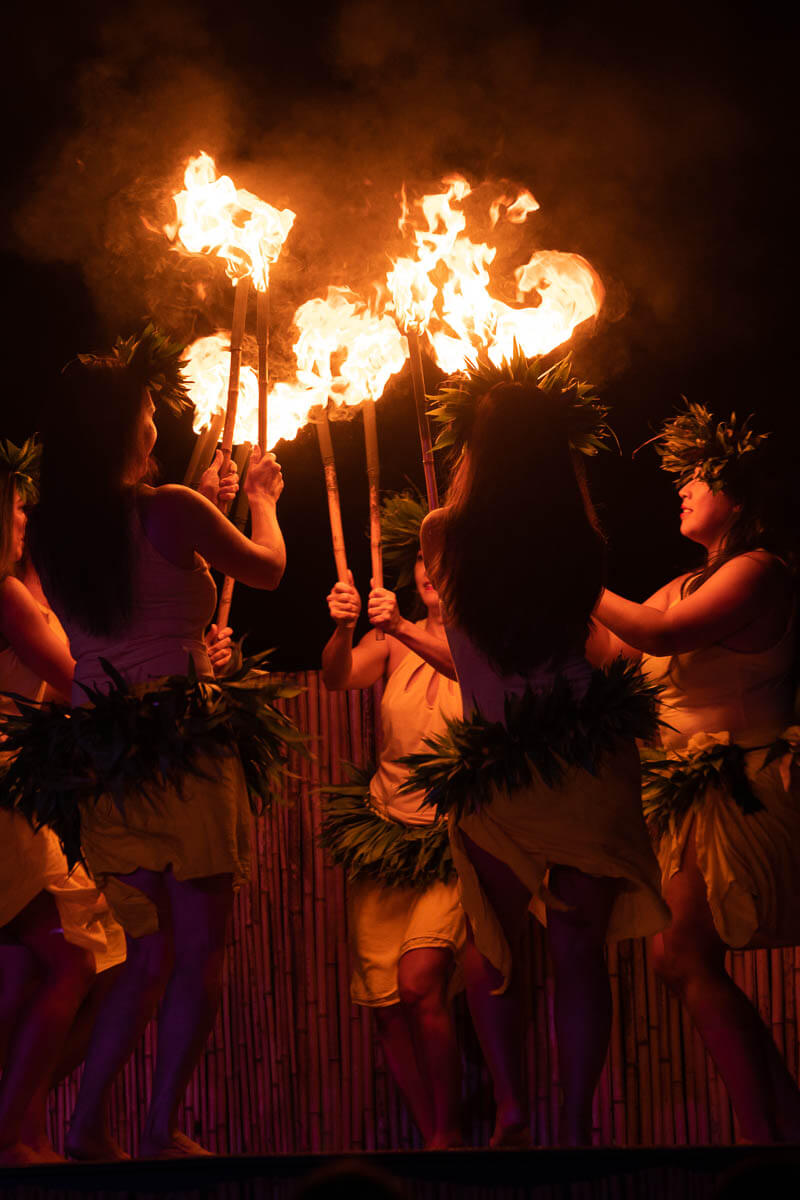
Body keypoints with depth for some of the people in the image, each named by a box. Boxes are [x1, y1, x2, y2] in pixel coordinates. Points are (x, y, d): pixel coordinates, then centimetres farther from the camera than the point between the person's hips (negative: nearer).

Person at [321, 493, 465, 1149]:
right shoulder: (394, 642, 8)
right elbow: (338, 677, -7)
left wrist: (405, 629, -37)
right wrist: (343, 628, -28)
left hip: (452, 840, -4)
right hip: (385, 827, 4)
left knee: (420, 982, -21)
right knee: (386, 1002, -1)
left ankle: (448, 1131, -5)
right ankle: (436, 1140, 12)